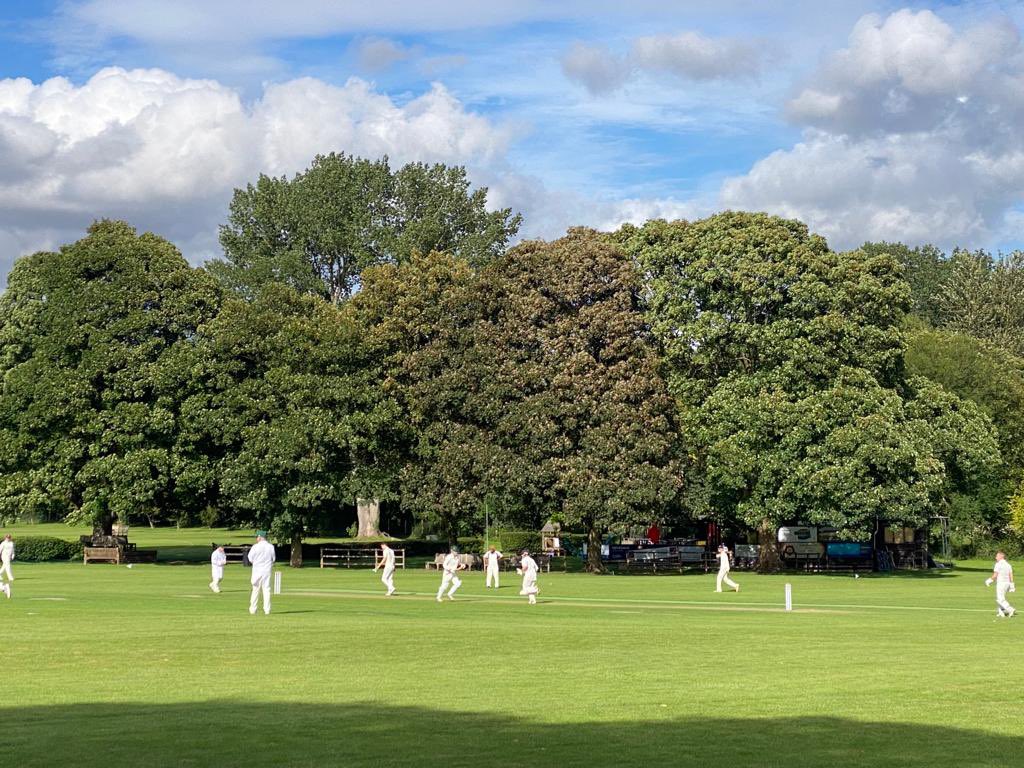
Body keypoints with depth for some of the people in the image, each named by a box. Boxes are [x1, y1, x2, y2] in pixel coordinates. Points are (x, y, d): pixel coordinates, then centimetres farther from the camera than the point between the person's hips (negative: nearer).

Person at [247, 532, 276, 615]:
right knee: (267, 590, 5)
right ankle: (267, 610, 1)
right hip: (267, 570, 2)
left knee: (255, 590, 6)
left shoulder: (255, 547, -9)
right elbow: (273, 559, 7)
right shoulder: (271, 547, -1)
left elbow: (250, 559, -3)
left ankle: (253, 609, 8)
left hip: (257, 570, -2)